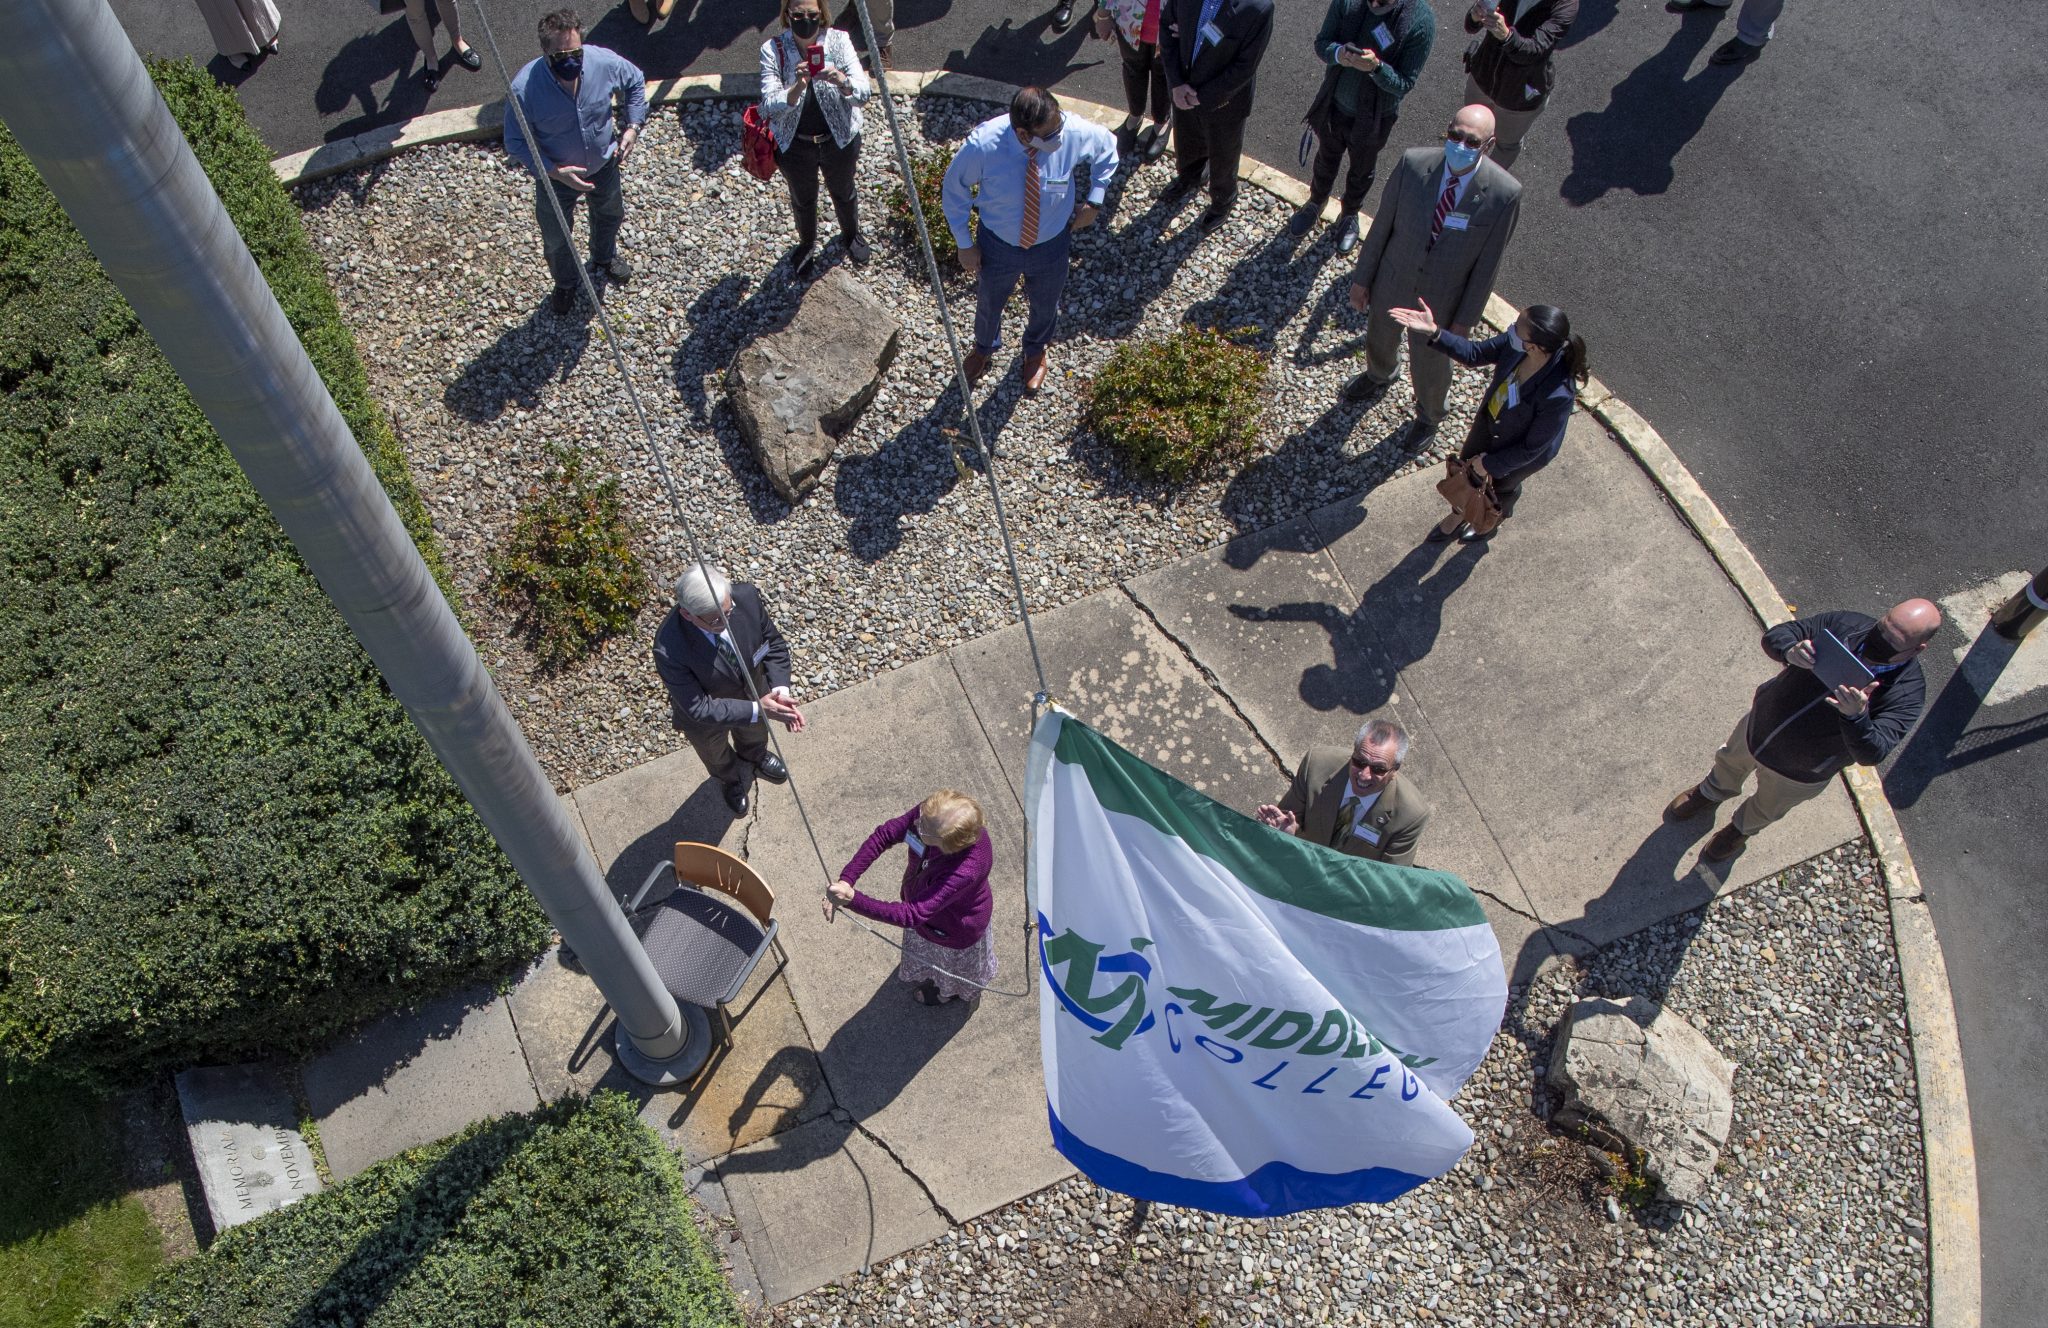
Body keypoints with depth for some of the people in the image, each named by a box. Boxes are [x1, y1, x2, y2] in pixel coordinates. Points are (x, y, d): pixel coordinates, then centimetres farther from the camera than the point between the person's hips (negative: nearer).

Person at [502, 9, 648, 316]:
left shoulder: (604, 62, -28)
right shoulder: (525, 88, -35)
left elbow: (635, 83, -5)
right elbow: (515, 142, -23)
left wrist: (633, 127, -14)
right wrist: (555, 172, -31)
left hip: (604, 165, 3)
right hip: (554, 176, -3)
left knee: (610, 216, 32)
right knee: (556, 239, 21)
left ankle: (604, 258, 67)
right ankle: (565, 283, 54)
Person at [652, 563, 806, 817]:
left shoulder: (746, 596, -34)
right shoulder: (669, 650, -45)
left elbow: (774, 643, -16)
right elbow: (698, 709, -34)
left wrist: (780, 691, -30)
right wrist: (757, 710, -39)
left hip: (753, 693, 3)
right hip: (706, 717, -3)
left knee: (755, 733, 37)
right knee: (717, 755, 32)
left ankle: (754, 758, 74)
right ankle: (731, 780, 68)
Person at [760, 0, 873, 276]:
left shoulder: (838, 40, -19)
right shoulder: (772, 49, -20)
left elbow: (862, 93, -26)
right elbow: (769, 106, -27)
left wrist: (842, 81, -49)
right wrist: (797, 88, -46)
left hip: (839, 140, 0)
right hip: (794, 145, 0)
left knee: (843, 193, 27)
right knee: (802, 200, 25)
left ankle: (851, 234, 59)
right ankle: (807, 243, 56)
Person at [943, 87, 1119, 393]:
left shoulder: (1075, 132, -29)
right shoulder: (982, 144, -34)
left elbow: (1107, 148, -5)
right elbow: (954, 190, -14)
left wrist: (1094, 202, -8)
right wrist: (965, 244, -9)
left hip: (1051, 245, 1)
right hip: (998, 245, -1)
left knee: (1045, 305, 28)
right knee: (989, 303, 28)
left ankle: (1036, 350, 64)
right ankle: (984, 347, 64)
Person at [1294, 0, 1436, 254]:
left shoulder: (1421, 21, -27)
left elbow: (1404, 84, -22)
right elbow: (1321, 43, -10)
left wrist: (1376, 67, -41)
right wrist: (1338, 53, -33)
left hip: (1372, 118, -2)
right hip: (1333, 106, 2)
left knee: (1361, 173, 24)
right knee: (1326, 161, 28)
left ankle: (1349, 215, 53)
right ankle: (1315, 205, 56)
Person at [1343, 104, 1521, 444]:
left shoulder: (1504, 193, -25)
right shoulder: (1413, 163, -22)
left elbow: (1487, 264, -15)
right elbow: (1382, 224, -8)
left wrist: (1464, 321, -10)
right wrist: (1362, 277, 0)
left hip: (1441, 299, -2)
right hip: (1394, 282, 2)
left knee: (1429, 362, 19)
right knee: (1380, 339, 29)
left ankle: (1431, 413, 55)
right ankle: (1379, 376, 67)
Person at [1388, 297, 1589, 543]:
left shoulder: (1558, 395, -45)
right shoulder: (1515, 343, -30)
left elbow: (1533, 448, -29)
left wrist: (1491, 464, -16)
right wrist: (1433, 333, -22)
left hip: (1520, 453, -5)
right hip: (1489, 421, 5)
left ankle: (1491, 524, 64)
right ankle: (1459, 515, 63)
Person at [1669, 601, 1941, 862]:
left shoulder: (1907, 693, -32)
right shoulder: (1844, 625, -25)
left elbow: (1872, 753, -40)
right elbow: (1774, 635, -20)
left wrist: (1856, 716, -60)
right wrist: (1790, 651, -44)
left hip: (1800, 772, -2)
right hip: (1758, 725, 2)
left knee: (1768, 808, 28)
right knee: (1729, 762, 32)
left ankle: (1741, 829, 62)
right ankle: (1711, 793, 66)